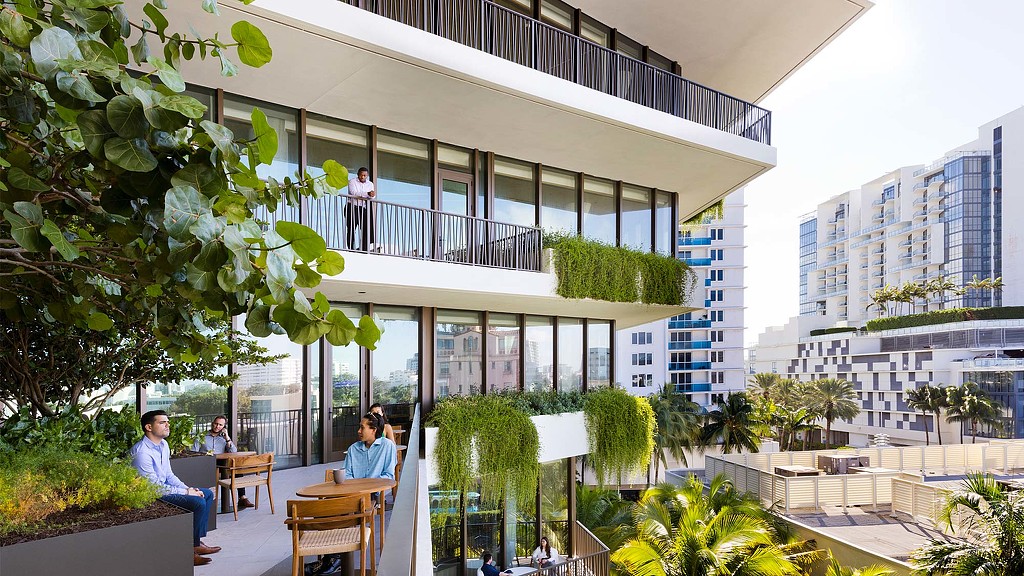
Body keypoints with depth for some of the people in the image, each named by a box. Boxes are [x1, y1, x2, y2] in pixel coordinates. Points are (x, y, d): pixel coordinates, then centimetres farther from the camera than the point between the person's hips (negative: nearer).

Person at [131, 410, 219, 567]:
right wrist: (186, 492, -20)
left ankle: (197, 541, 9)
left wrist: (188, 488, -2)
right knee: (198, 503, -24)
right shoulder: (142, 452, -25)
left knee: (207, 494, 9)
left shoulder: (163, 444, 6)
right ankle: (189, 550, -11)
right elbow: (155, 486, -24)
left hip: (163, 488, 10)